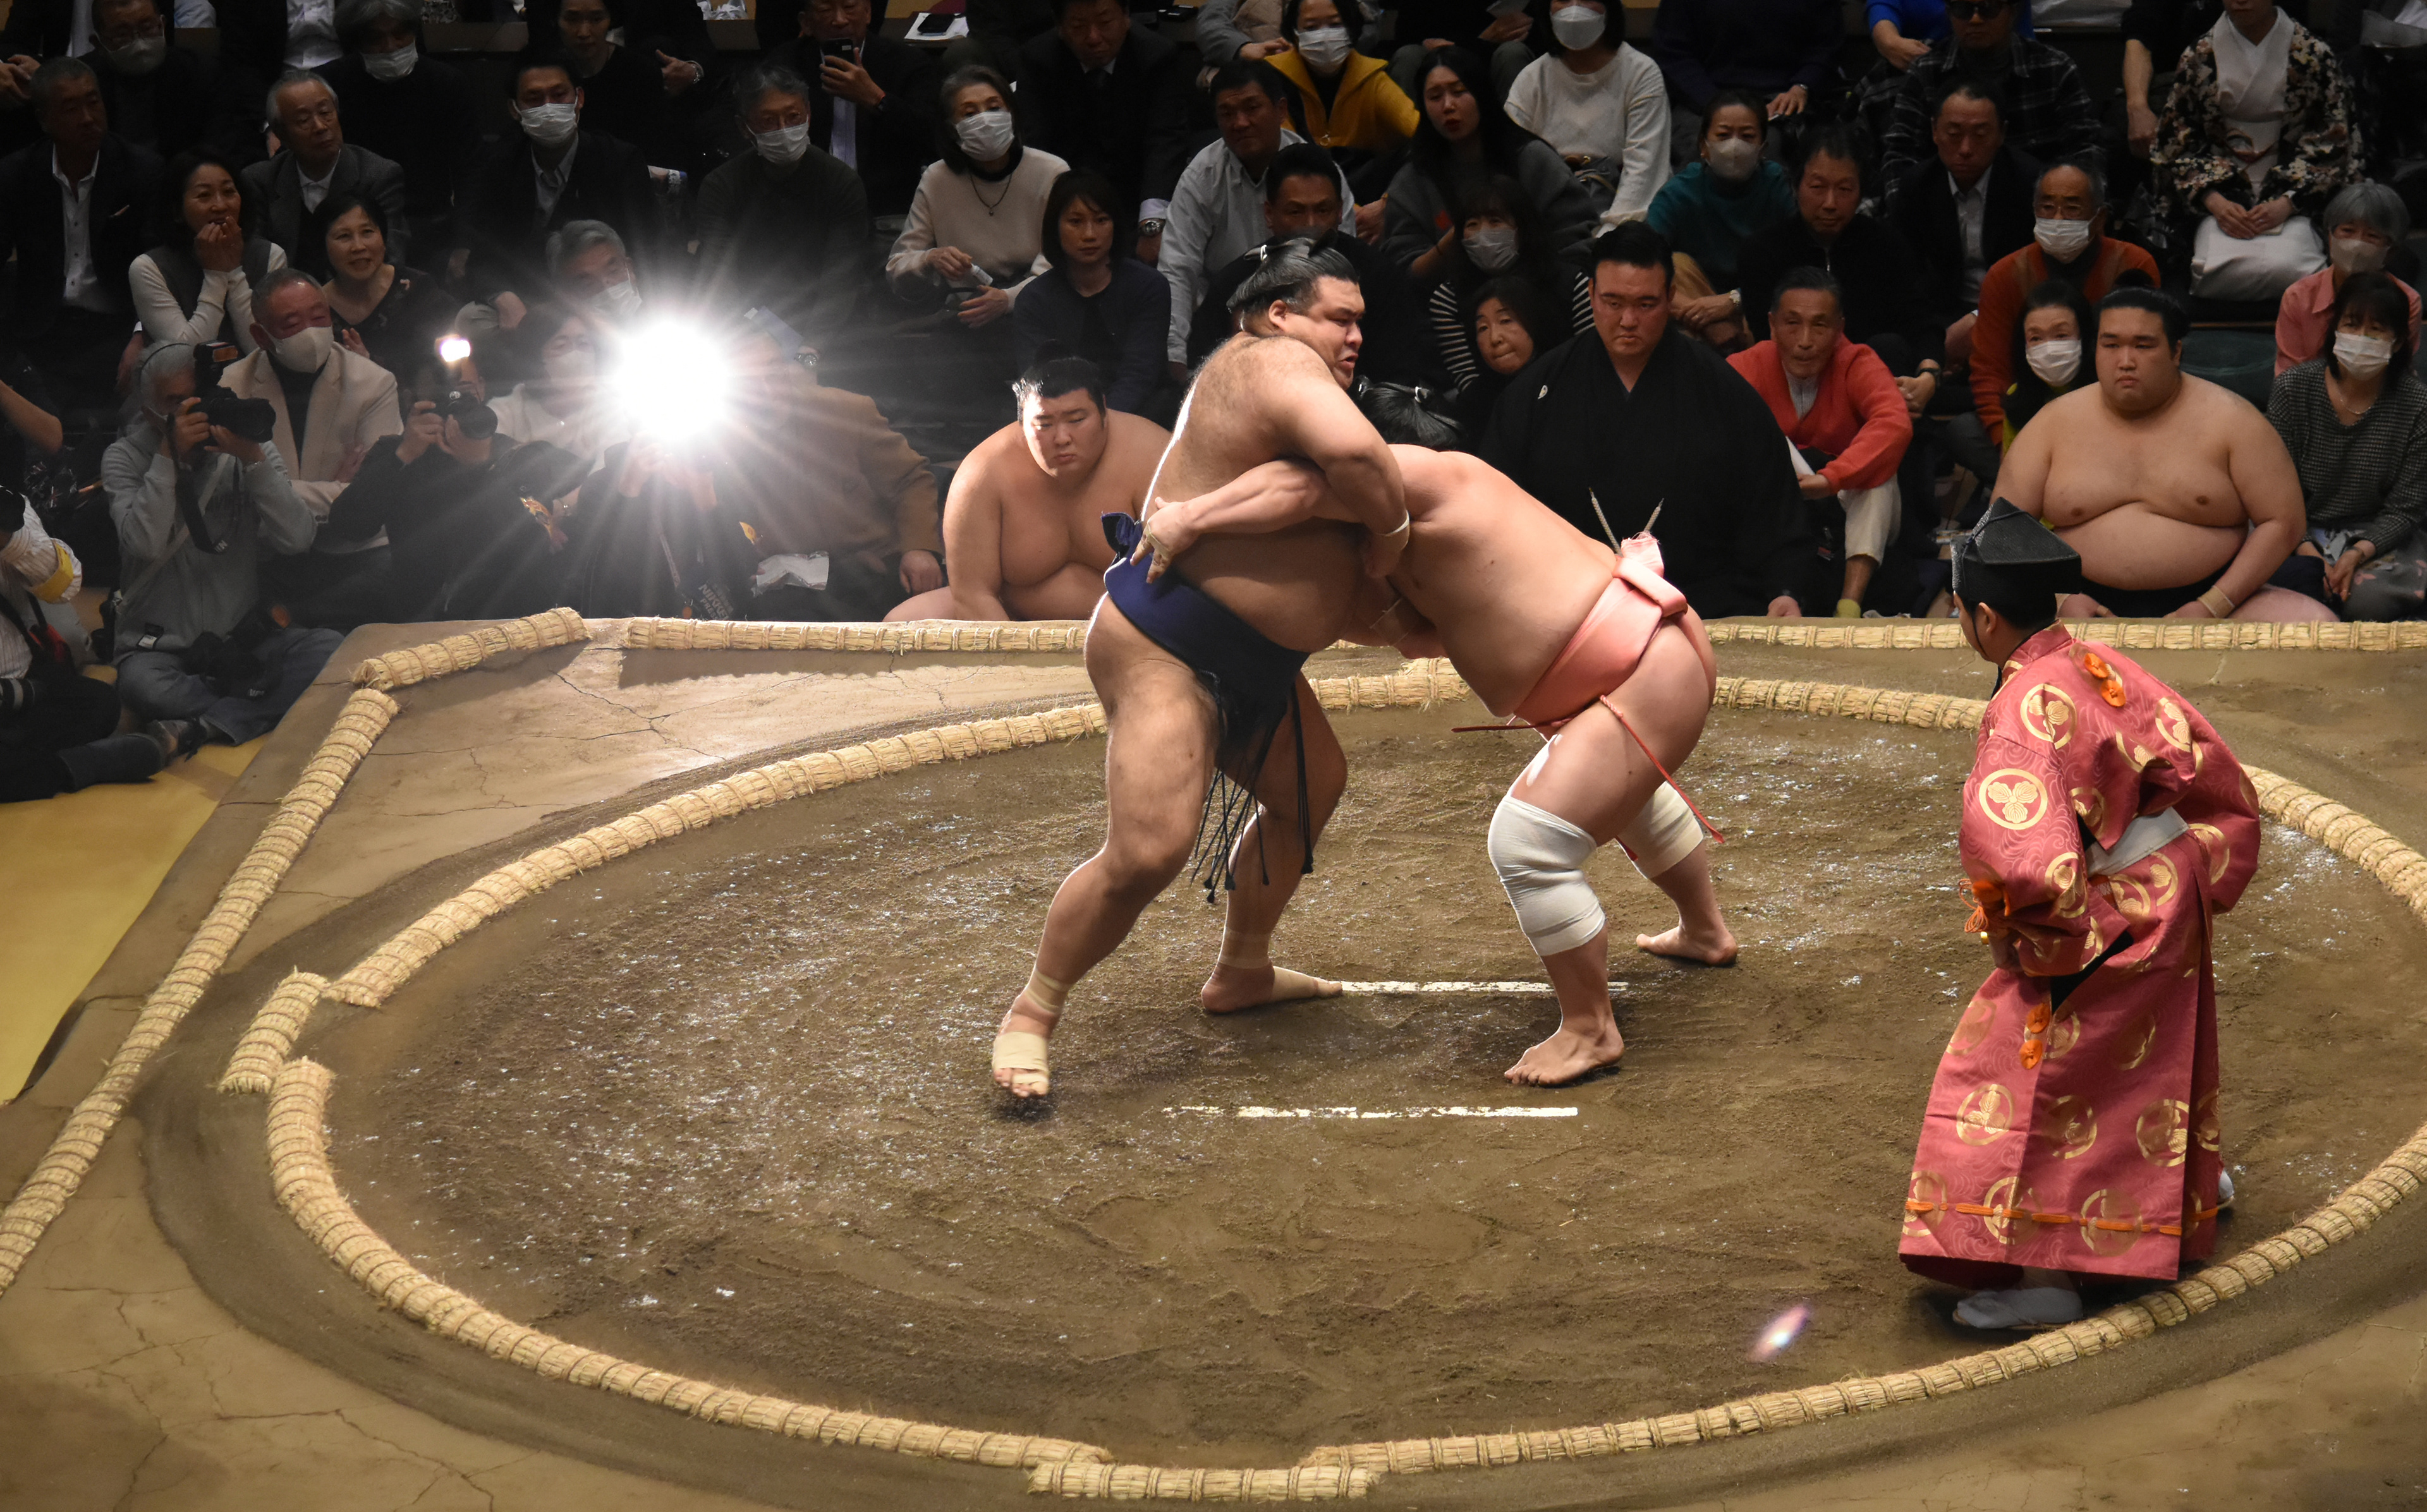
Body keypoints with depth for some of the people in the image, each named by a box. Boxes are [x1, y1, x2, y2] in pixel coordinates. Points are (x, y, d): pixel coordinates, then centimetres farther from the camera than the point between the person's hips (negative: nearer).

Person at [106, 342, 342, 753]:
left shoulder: (251, 452, 6)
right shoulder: (125, 458, 2)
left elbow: (297, 539, -9)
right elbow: (145, 544, -16)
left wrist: (253, 458, -17)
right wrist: (169, 457, -20)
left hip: (246, 638, 3)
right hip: (163, 646, -2)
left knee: (330, 649, -26)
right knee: (142, 684, -37)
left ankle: (205, 726, -28)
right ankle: (267, 704, -19)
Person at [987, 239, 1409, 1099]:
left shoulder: (1275, 372, 17)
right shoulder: (1278, 362, -15)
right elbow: (1352, 452, -34)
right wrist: (1393, 526, -17)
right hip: (1162, 645, -11)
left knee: (1309, 788, 26)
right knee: (1146, 852, -19)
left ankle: (1241, 973, 40)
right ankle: (1031, 1014, -3)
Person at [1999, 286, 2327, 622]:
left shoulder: (2227, 418, 2)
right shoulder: (2057, 423, 6)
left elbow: (2284, 522, 0)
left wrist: (2212, 608, -11)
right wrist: (2061, 601, -11)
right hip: (2087, 606, 0)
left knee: (2317, 622, -26)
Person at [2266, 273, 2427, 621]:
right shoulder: (2294, 389, -4)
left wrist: (2358, 553, -22)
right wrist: (2307, 551, -22)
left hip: (2378, 537, -1)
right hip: (2300, 534, 1)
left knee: (2370, 599, -33)